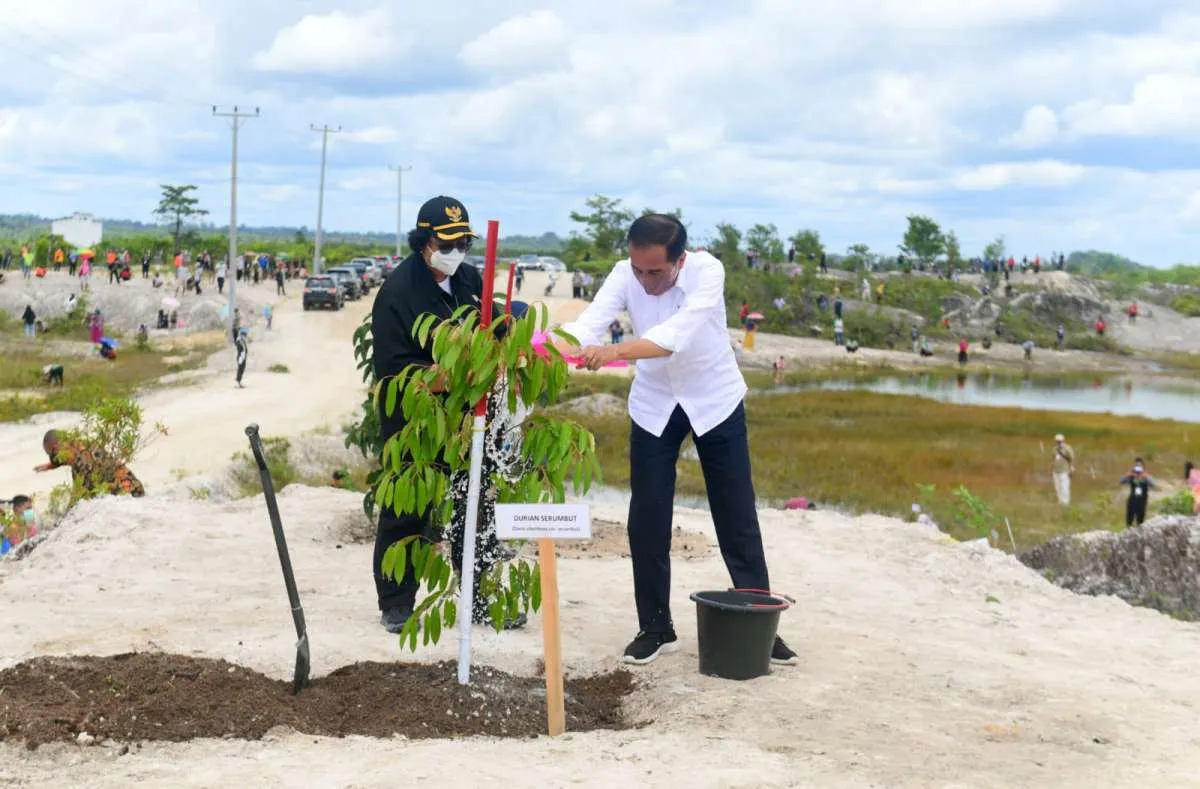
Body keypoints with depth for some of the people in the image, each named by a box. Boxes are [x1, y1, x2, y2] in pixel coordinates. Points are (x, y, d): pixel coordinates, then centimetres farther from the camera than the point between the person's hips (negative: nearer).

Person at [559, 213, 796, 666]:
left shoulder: (707, 271, -27)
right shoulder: (624, 276, -18)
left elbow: (676, 334, -42)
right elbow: (587, 325, -33)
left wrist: (615, 352, -57)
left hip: (714, 400, -2)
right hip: (654, 404, 2)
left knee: (737, 517, 3)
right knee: (647, 519, 0)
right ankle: (655, 627, 14)